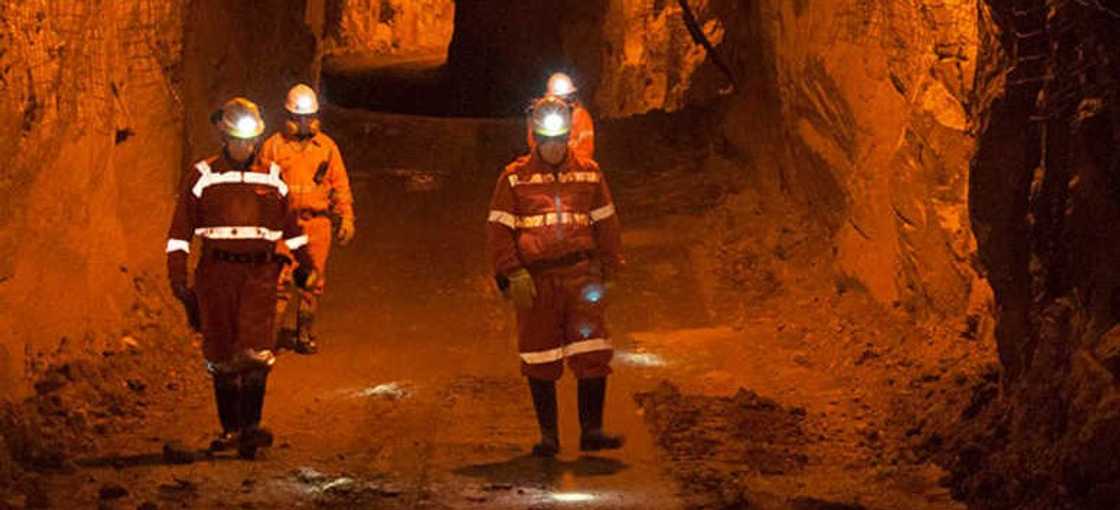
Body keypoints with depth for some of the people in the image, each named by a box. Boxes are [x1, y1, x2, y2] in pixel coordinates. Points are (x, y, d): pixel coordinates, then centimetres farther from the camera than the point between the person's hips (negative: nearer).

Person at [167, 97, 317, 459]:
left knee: (255, 350, -14)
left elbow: (290, 226, 22)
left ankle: (251, 427, -12)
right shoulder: (202, 177, 3)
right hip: (216, 271, 0)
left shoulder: (271, 178, 10)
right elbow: (181, 230, 2)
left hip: (259, 271, 0)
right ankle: (230, 429, 16)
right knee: (221, 355, 5)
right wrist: (177, 276, -6)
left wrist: (306, 265, 24)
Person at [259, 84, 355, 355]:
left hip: (317, 222, 2)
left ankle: (305, 334, 16)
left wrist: (347, 219, 4)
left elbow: (341, 186, 11)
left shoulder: (327, 147, 8)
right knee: (279, 279, -8)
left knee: (313, 281, 5)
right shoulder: (273, 146, 3)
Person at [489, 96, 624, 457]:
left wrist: (608, 271, 11)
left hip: (581, 275, 1)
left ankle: (591, 430, -1)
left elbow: (606, 224, 16)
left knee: (593, 353, -7)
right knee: (540, 362, 4)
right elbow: (500, 230, 1)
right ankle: (548, 436, 15)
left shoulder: (589, 173, 10)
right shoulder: (514, 178, 4)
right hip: (535, 279, -1)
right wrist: (513, 275, -9)